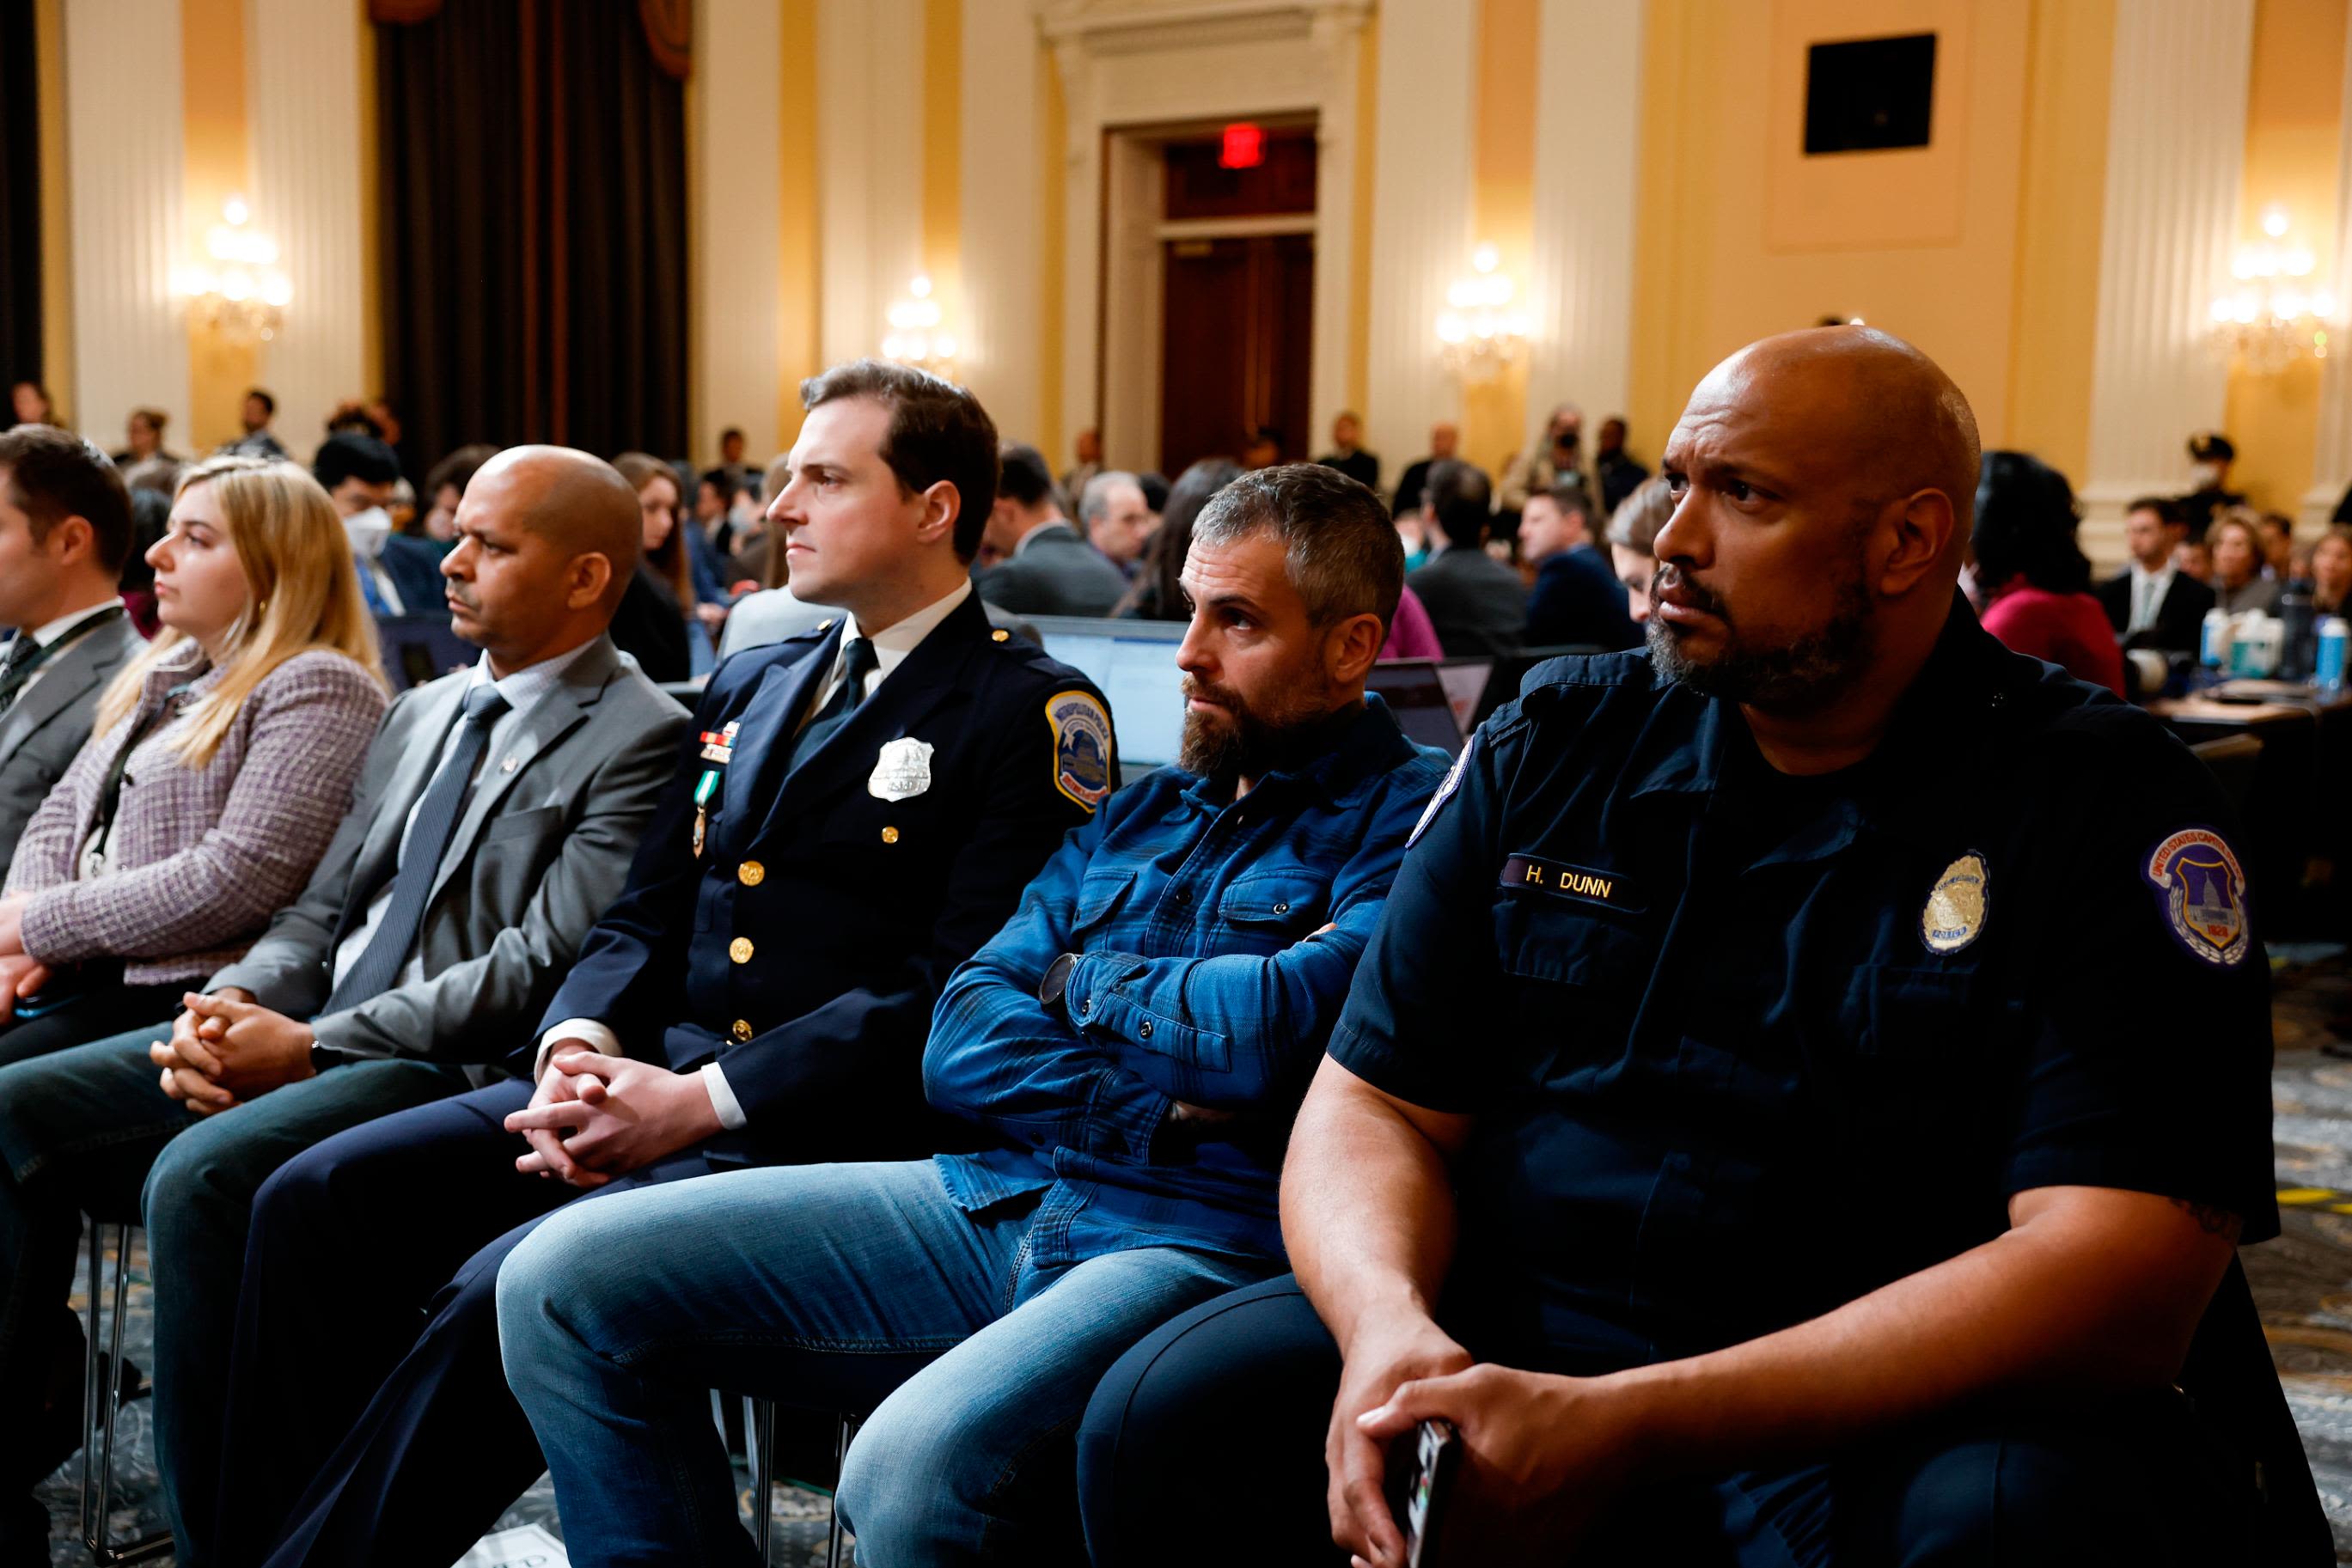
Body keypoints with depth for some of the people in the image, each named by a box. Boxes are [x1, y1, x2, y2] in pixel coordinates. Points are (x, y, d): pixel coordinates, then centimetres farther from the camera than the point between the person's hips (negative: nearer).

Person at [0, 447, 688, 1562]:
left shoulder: (640, 740, -8)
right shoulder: (422, 714, 19)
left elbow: (539, 969, -16)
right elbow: (321, 911, 18)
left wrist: (312, 1046, -17)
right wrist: (231, 1004, -4)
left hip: (452, 1070, -8)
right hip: (307, 1035, 9)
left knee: (199, 1176, -31)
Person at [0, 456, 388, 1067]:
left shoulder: (319, 689, -10)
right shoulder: (157, 674, 20)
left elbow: (235, 883, -18)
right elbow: (60, 817, 19)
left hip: (190, 989, -8)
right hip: (87, 973, 8)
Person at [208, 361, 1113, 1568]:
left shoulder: (1035, 717, -5)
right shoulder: (749, 686, 20)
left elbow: (962, 984, -14)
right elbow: (645, 916, 19)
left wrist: (703, 1101, -18)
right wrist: (579, 1043, -3)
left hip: (824, 1127, -7)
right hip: (651, 1079, 8)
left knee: (510, 1283, -28)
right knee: (315, 1199, -8)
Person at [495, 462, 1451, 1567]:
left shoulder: (1410, 815, -1)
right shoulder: (1139, 812, 20)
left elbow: (1276, 1033, -19)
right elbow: (961, 1044, 12)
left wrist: (1087, 982, 1)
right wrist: (1148, 1111, -7)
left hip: (1204, 1239, -7)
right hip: (997, 1195, 7)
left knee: (914, 1471, -37)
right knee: (563, 1284, -2)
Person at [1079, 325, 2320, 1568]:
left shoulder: (2109, 807, -6)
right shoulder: (1550, 750, 7)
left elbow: (2122, 1286, -17)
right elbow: (1374, 1104, 6)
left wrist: (1626, 1428, -25)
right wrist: (1388, 1327, -20)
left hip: (1897, 1414, -2)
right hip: (1511, 1344, 3)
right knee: (1170, 1417, -20)